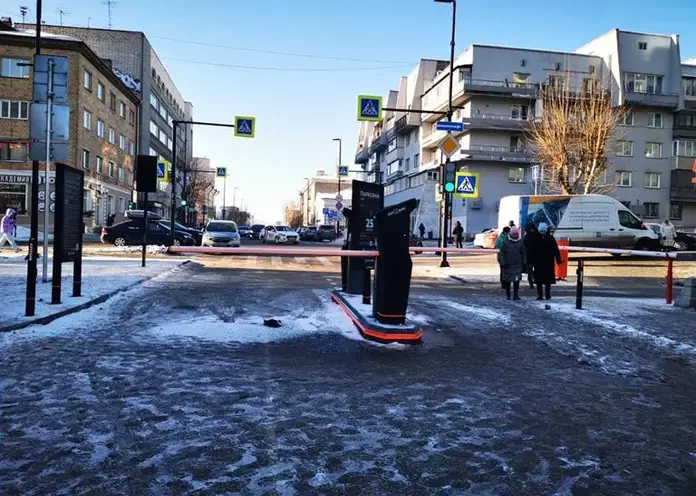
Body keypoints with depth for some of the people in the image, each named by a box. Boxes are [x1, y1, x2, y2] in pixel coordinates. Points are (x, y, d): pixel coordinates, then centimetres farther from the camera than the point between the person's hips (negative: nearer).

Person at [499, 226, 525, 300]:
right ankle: (508, 295, 17)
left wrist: (523, 264, 8)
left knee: (517, 280, -5)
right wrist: (503, 263, -7)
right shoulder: (506, 242, -1)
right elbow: (502, 253, 0)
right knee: (507, 281, 5)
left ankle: (515, 295, 3)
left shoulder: (521, 242, 7)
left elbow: (523, 253, 12)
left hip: (518, 265, 1)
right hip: (508, 265, -1)